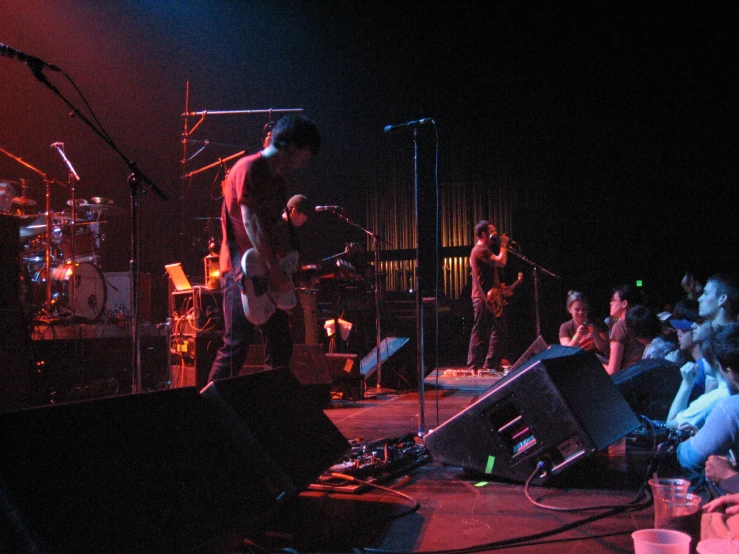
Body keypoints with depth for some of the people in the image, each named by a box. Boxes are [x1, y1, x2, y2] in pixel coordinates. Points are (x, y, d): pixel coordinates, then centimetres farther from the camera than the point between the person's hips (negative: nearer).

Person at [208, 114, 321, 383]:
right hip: (243, 270, -9)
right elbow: (251, 223, -19)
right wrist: (275, 270, -20)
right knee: (237, 345, -12)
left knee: (280, 346, 10)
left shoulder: (277, 177, 18)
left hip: (267, 272, 9)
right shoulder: (249, 169, -11)